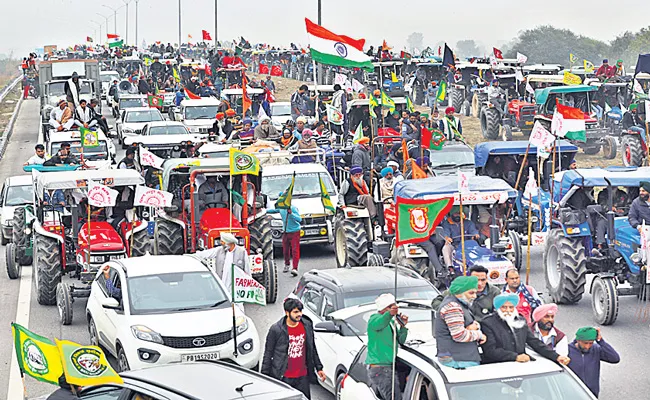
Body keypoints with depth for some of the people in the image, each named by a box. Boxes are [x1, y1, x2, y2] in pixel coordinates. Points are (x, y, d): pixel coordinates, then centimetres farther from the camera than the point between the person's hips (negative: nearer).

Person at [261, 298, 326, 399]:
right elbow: (268, 354, -3)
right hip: (283, 378, -3)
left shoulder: (307, 325, 1)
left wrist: (319, 368, 16)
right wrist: (265, 375, -3)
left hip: (302, 377, 3)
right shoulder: (276, 329, -10)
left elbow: (312, 349, 14)